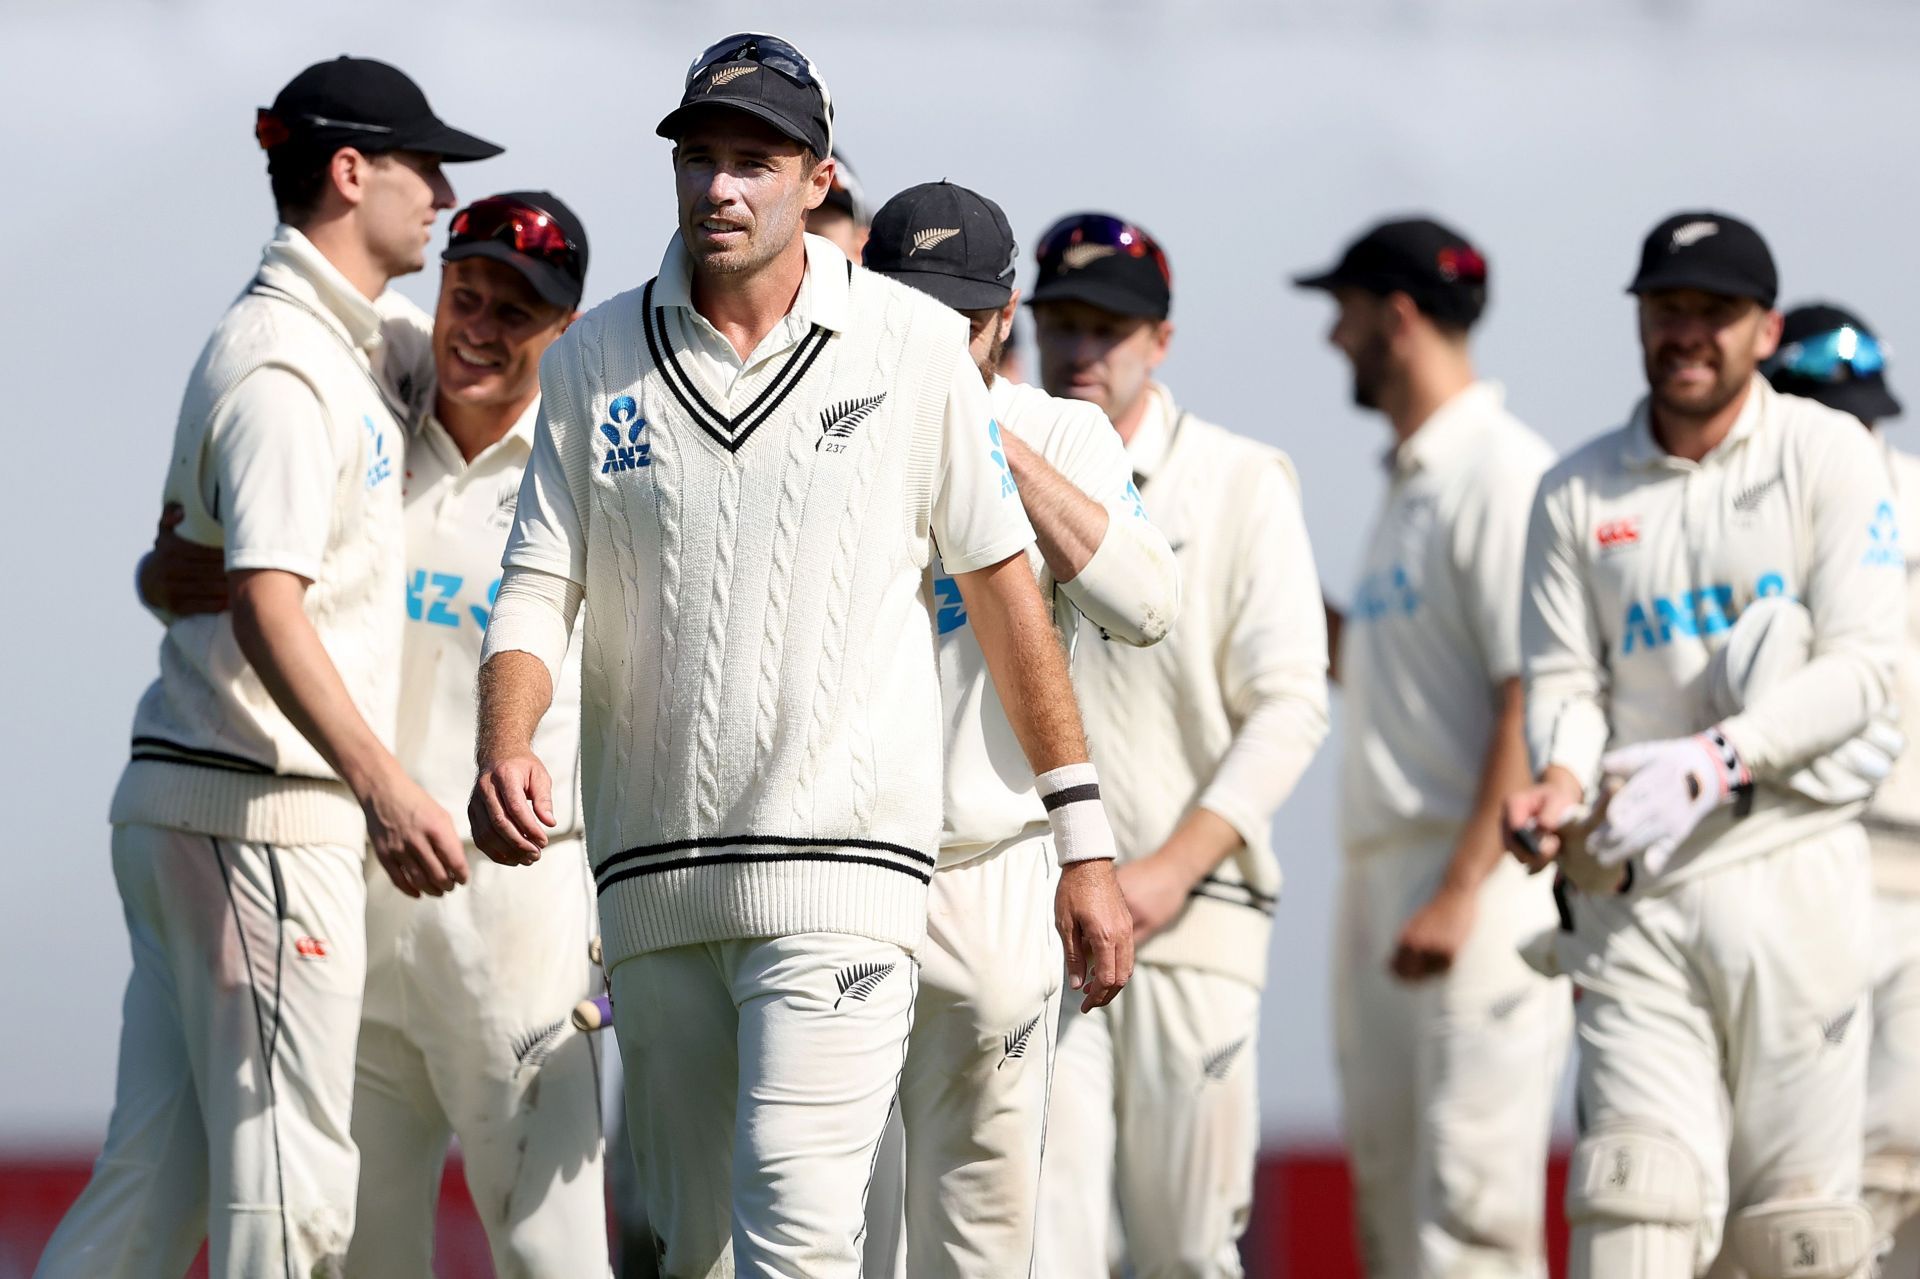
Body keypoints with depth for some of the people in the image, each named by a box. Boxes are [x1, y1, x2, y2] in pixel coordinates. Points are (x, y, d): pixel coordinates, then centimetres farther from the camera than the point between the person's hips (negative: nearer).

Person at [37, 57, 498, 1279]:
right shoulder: (283, 364, -13)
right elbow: (265, 606, -25)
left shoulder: (361, 340, 17)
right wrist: (381, 784, -36)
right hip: (254, 812, -10)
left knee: (158, 1173, 7)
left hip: (184, 810, 10)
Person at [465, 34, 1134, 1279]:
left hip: (843, 859, -4)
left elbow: (1002, 579, 6)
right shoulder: (596, 359, 7)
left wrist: (1085, 838, 5)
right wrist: (504, 750, -17)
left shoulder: (914, 345, 1)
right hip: (652, 880, 4)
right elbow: (539, 589, 5)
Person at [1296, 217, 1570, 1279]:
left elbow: (1531, 701, -18)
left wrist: (1463, 891, -23)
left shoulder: (1504, 473, -12)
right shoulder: (1406, 482, 19)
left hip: (1479, 874, -10)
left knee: (1468, 1192, -14)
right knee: (1388, 1189, 10)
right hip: (1381, 872, 10)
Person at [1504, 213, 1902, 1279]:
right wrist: (1562, 779, -17)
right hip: (1633, 889, 1)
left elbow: (1857, 670, -7)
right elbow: (1561, 681, 7)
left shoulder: (1827, 458, 2)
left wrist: (1708, 766, -20)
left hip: (1789, 867, -1)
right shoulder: (1577, 494, 11)